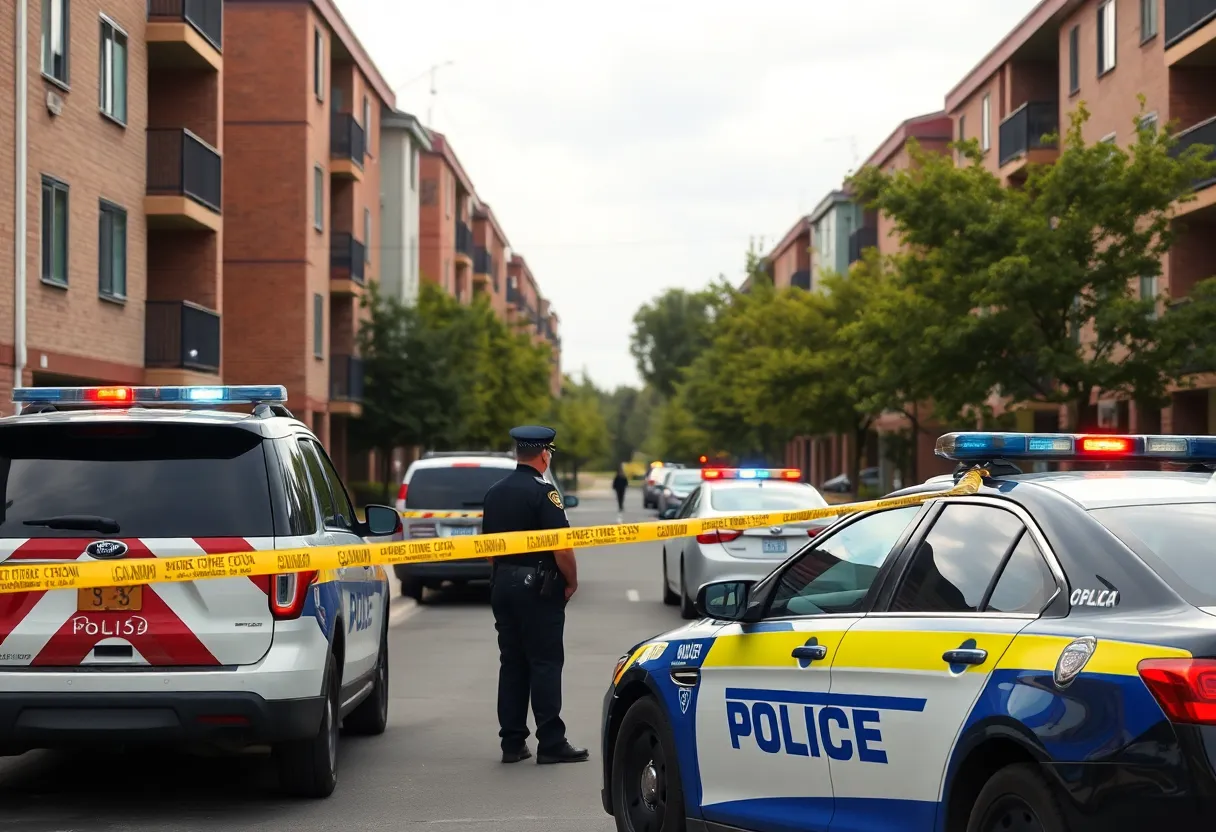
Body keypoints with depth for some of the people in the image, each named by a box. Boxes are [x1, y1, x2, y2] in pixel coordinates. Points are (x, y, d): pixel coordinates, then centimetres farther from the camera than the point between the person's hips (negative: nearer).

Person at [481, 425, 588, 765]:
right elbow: (562, 546, -19)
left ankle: (512, 742, 11)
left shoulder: (495, 492, 10)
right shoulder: (543, 492, -14)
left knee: (511, 663, 10)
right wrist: (571, 581, -5)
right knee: (545, 664, -3)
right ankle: (551, 743, -2)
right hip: (539, 587, -7)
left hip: (502, 584, 7)